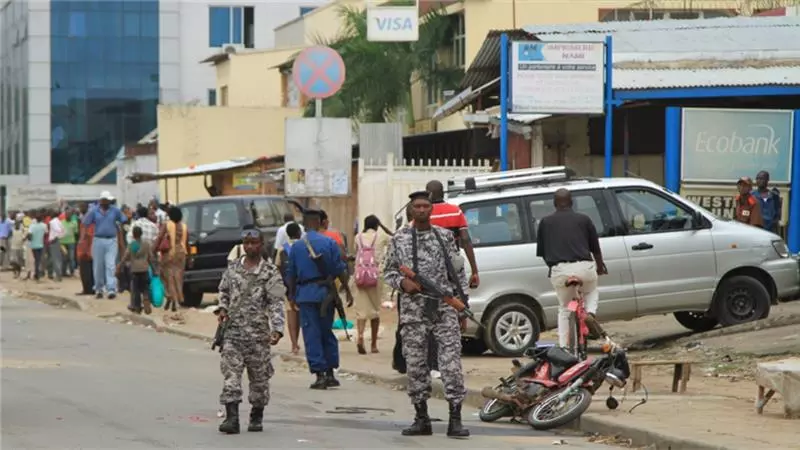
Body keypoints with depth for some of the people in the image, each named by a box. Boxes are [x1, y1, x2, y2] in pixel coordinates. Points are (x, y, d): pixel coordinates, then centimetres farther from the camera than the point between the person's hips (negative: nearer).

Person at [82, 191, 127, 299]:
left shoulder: (115, 211, 3)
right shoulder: (94, 211, 1)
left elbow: (124, 220, 7)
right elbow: (85, 223, -1)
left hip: (112, 241, -1)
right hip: (98, 240, 1)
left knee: (111, 265, -9)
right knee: (98, 266, 8)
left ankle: (111, 289, -14)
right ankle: (98, 289, 20)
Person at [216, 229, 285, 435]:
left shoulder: (270, 273, -3)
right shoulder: (232, 269, 9)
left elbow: (276, 304, -7)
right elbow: (224, 291, 23)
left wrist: (277, 329, -18)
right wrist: (222, 308, 3)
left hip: (258, 332, -2)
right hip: (233, 330, 2)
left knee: (259, 375, 7)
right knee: (230, 373, -8)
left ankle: (257, 417, 22)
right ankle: (232, 417, -11)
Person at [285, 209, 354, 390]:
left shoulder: (296, 246, 1)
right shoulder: (329, 243, -2)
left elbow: (291, 274, 7)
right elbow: (340, 269, -3)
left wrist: (292, 294, 19)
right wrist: (347, 291, 3)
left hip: (305, 294, -1)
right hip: (326, 293, 1)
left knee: (312, 335, 2)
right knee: (327, 332, 13)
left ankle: (319, 375, -3)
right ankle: (330, 373, 13)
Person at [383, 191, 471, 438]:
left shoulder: (445, 236, 8)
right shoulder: (399, 238, 7)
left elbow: (458, 273, 10)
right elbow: (388, 271, 12)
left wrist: (463, 308, 6)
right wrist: (402, 282, -10)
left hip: (444, 307, -1)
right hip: (413, 309, 1)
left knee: (451, 361, -8)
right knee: (415, 364, 3)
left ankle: (455, 419, -7)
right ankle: (421, 418, 13)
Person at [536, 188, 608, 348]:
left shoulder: (546, 222, 11)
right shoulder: (583, 219, 11)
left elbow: (541, 252, 12)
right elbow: (596, 248, 17)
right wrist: (600, 266, 35)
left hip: (559, 270, 0)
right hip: (584, 267, 0)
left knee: (564, 309, 17)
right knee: (592, 293, 30)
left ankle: (564, 347, 9)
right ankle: (591, 313, -1)